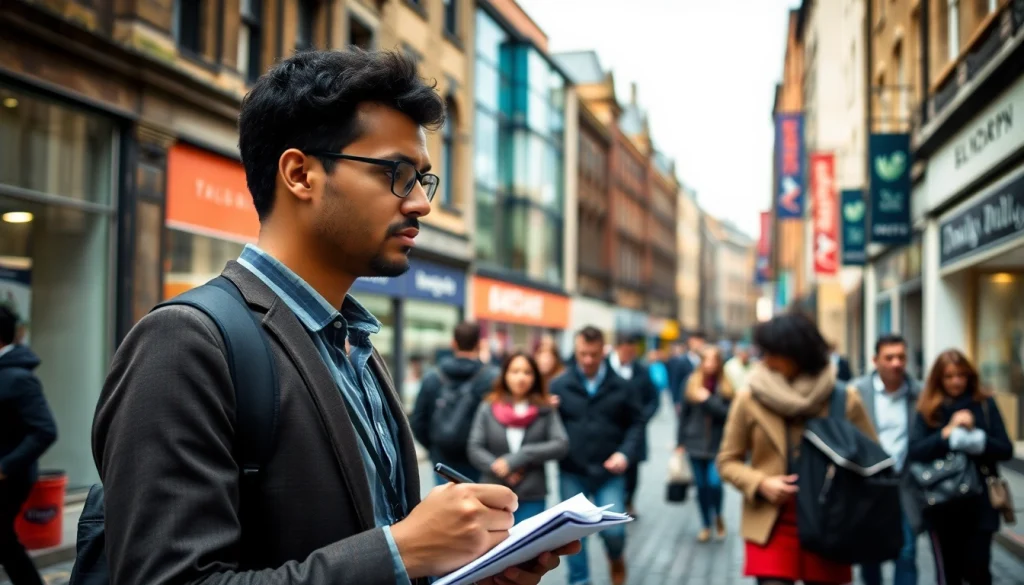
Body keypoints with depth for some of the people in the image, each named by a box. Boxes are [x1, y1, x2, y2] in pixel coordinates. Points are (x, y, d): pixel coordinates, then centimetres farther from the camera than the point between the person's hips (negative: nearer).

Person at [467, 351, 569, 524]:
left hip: (532, 498, 0)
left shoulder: (545, 410, 1)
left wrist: (517, 458, -15)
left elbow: (561, 445, -8)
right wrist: (498, 468, -16)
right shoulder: (488, 408, 2)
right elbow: (475, 449, 0)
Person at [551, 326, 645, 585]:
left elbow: (636, 423, 5)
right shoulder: (559, 385, -3)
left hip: (609, 473, 0)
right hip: (571, 473, 0)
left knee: (613, 530, -5)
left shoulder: (621, 387, 0)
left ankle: (616, 559, 27)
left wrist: (625, 452, -9)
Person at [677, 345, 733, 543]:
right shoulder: (692, 383, 1)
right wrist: (681, 442, 6)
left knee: (714, 483, -14)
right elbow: (684, 414, 6)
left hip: (718, 445, -2)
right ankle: (706, 526, 24)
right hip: (696, 443, 2)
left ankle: (718, 516, 15)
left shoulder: (725, 387, -3)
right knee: (701, 486, 8)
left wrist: (708, 400, -18)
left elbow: (730, 413, -11)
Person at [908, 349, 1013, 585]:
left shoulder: (985, 405, 1)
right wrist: (949, 431, -19)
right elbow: (915, 452, -9)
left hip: (979, 503, 0)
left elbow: (1006, 450, -1)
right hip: (942, 504, 1)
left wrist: (975, 435, -17)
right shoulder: (928, 410, 1)